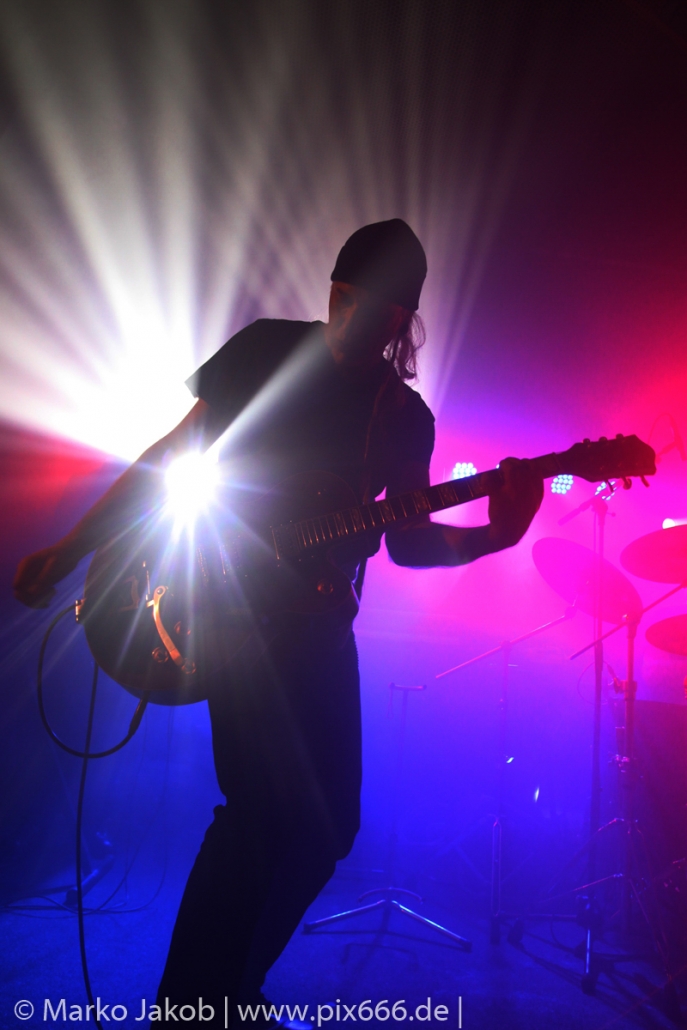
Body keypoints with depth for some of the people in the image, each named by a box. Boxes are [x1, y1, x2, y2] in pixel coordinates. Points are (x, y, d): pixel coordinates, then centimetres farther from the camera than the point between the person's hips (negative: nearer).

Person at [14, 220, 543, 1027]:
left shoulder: (405, 416, 7)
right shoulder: (266, 347, 0)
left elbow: (406, 540, 5)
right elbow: (167, 456, 2)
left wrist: (492, 536, -14)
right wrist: (70, 550, -1)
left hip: (314, 621, 5)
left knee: (326, 819, 7)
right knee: (271, 804, -17)